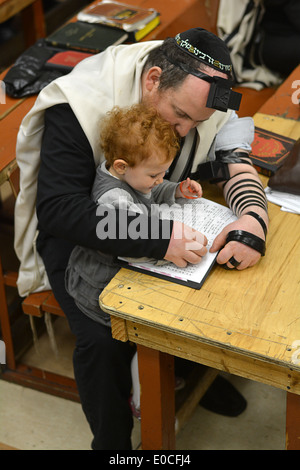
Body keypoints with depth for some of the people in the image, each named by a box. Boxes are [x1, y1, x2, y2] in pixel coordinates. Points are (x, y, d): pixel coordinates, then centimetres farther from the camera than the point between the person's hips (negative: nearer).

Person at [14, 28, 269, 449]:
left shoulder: (199, 95, -14)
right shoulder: (80, 105, -31)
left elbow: (233, 162, -11)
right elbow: (57, 208, -38)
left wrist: (253, 219, -35)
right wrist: (156, 239, -48)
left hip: (159, 221, 5)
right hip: (79, 234, -5)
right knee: (104, 339, -27)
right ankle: (113, 441, -1)